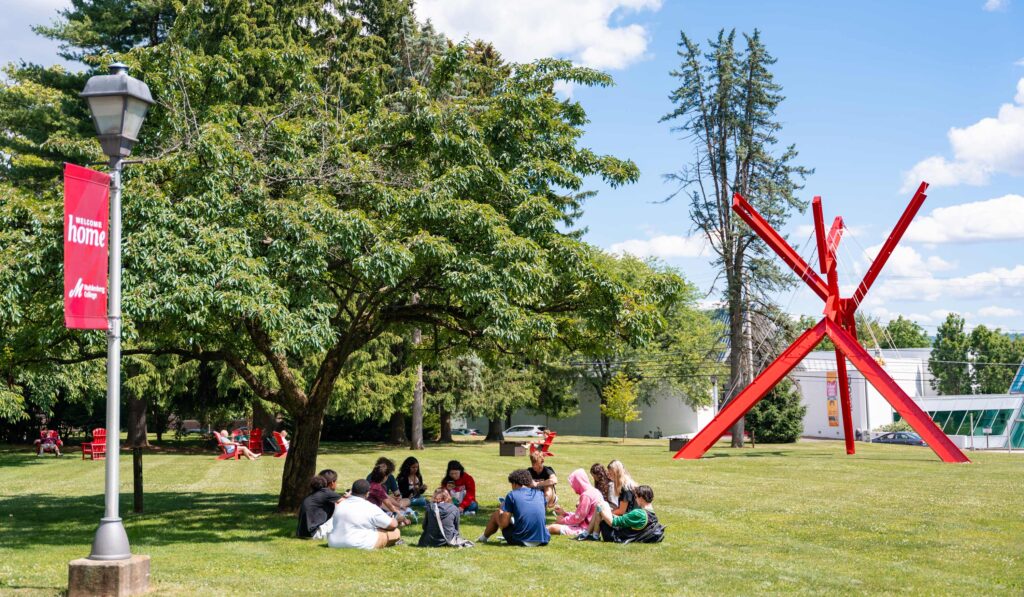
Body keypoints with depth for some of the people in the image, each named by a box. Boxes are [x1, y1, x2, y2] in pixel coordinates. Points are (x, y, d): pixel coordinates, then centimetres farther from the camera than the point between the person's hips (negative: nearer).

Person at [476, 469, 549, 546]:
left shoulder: (512, 495, -4)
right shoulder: (540, 493, 8)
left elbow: (504, 523, -8)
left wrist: (500, 511, 13)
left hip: (521, 541, -4)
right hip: (542, 541, 4)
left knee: (495, 515, 20)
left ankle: (484, 537, 44)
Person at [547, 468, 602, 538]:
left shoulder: (586, 495, -18)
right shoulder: (593, 491, 13)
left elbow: (578, 518, -17)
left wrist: (563, 520, -2)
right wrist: (564, 513, 15)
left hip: (585, 529, -10)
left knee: (553, 528, -16)